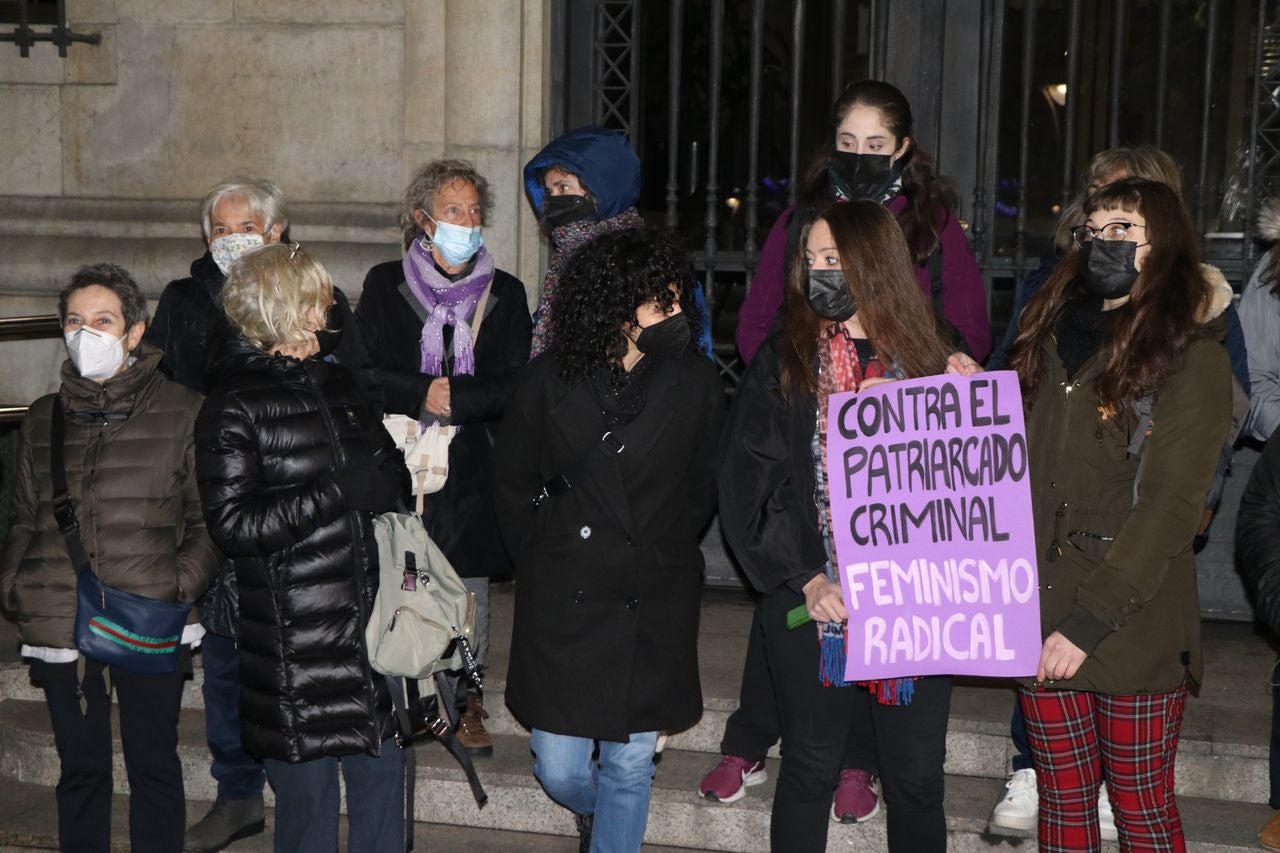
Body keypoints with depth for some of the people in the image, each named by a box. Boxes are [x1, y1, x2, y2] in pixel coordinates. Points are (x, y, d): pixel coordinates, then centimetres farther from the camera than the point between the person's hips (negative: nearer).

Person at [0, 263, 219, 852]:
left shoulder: (181, 413, 1)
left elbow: (210, 521, 1)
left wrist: (179, 584, -12)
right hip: (60, 625, 3)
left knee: (154, 766, 8)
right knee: (80, 769, 12)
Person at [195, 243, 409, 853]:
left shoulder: (337, 380, 12)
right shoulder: (232, 408, -8)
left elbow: (386, 471, 22)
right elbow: (232, 527, -16)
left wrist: (395, 475, -2)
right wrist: (340, 493, -19)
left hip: (373, 617, 6)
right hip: (297, 637, -6)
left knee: (381, 771, 14)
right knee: (308, 789, 5)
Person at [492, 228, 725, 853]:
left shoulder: (695, 382, -2)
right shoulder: (552, 379, -4)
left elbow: (703, 485, 10)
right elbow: (512, 481, 8)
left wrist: (670, 552, 8)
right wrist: (542, 559, 6)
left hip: (653, 604, 1)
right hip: (562, 597, 0)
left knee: (630, 766, 8)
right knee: (559, 769, 6)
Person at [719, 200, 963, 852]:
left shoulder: (929, 361, 5)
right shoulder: (783, 363, 3)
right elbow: (747, 486, -3)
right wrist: (804, 580, -11)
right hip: (811, 604, 0)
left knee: (917, 779, 7)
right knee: (809, 772, 9)